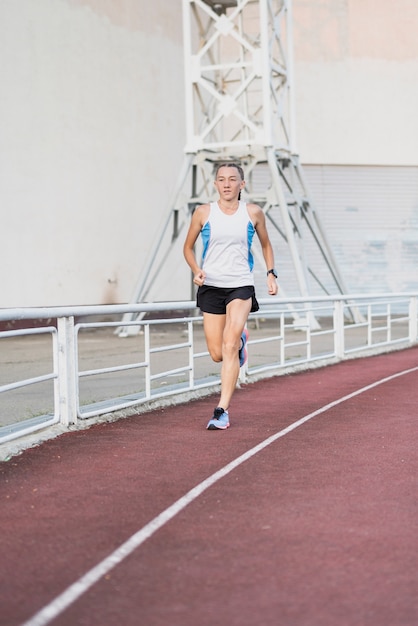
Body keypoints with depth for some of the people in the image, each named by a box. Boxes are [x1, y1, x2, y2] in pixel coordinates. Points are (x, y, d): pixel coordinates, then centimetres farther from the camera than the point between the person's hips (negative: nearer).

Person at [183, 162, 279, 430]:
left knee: (229, 347, -17)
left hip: (241, 286, -2)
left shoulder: (253, 213, 1)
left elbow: (266, 244, 17)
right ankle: (240, 339, 43)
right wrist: (196, 271, -8)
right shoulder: (204, 213, 1)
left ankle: (222, 411, -14)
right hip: (211, 287, 2)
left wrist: (271, 273, 4)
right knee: (217, 354, 6)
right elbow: (188, 247, 11)